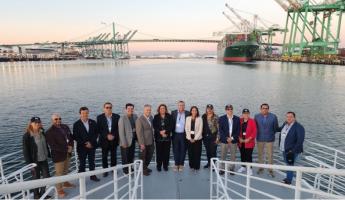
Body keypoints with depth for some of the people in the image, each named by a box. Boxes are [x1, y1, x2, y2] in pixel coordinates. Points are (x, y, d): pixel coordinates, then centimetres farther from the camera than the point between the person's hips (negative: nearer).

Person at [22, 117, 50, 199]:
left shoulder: (42, 133, 2)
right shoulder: (27, 136, -16)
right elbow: (25, 151, -14)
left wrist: (48, 155, 13)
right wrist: (29, 163, -16)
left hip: (44, 160, 6)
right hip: (35, 161, -6)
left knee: (46, 176, 14)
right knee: (36, 179, 11)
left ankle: (43, 193, 35)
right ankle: (36, 196, 31)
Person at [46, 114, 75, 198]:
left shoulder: (65, 127, 4)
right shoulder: (49, 132, -15)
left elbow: (71, 137, 9)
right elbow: (53, 146, -20)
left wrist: (71, 146, -10)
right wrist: (66, 149, -18)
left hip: (68, 153, 6)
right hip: (58, 155, -6)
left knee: (65, 170, 22)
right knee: (59, 173, 4)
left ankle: (65, 183, 41)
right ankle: (59, 190, 18)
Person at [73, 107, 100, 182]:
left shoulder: (93, 122, 1)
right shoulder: (76, 124, -6)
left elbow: (96, 133, 2)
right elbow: (75, 137, -7)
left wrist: (91, 142, -10)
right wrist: (85, 144, -13)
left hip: (92, 146, 3)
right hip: (81, 147, -3)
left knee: (92, 162, 14)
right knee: (82, 164, 5)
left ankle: (93, 176, 27)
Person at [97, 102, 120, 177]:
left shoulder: (117, 116, -1)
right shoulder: (100, 117, -3)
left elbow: (118, 128, 0)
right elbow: (99, 129, -6)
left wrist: (114, 136, -13)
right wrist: (107, 136, -16)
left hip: (114, 139, 1)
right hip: (104, 140, -1)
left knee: (114, 155, 10)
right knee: (104, 156, 6)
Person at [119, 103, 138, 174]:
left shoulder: (135, 116, 1)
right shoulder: (122, 118, -16)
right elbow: (121, 132, -16)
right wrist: (124, 143, -17)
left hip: (133, 140, 6)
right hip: (126, 142, -6)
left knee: (131, 157, 18)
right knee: (125, 158, 7)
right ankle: (126, 171, 22)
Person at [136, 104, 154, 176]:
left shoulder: (151, 117, 2)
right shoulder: (139, 119, -18)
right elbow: (139, 132, -19)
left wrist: (153, 139, 7)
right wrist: (142, 143, -19)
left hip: (150, 141, 7)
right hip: (144, 142, -7)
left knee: (150, 154, 18)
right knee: (143, 156, 10)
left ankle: (146, 167, 40)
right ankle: (143, 169, 29)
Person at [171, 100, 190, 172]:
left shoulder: (188, 113, 0)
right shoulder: (173, 113, 3)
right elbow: (171, 123, 5)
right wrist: (171, 131, -1)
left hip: (184, 135, -1)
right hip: (175, 134, 1)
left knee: (183, 150, 6)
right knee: (176, 150, 7)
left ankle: (181, 165, 19)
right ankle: (176, 164, 19)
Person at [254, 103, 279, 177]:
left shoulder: (273, 117, -9)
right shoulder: (257, 116, -5)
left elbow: (276, 128, 1)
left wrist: (272, 134, 7)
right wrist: (257, 134, 4)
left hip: (269, 139, -1)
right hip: (260, 139, 1)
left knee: (270, 155, 4)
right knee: (260, 154, 12)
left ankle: (270, 170, 18)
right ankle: (261, 168, 28)